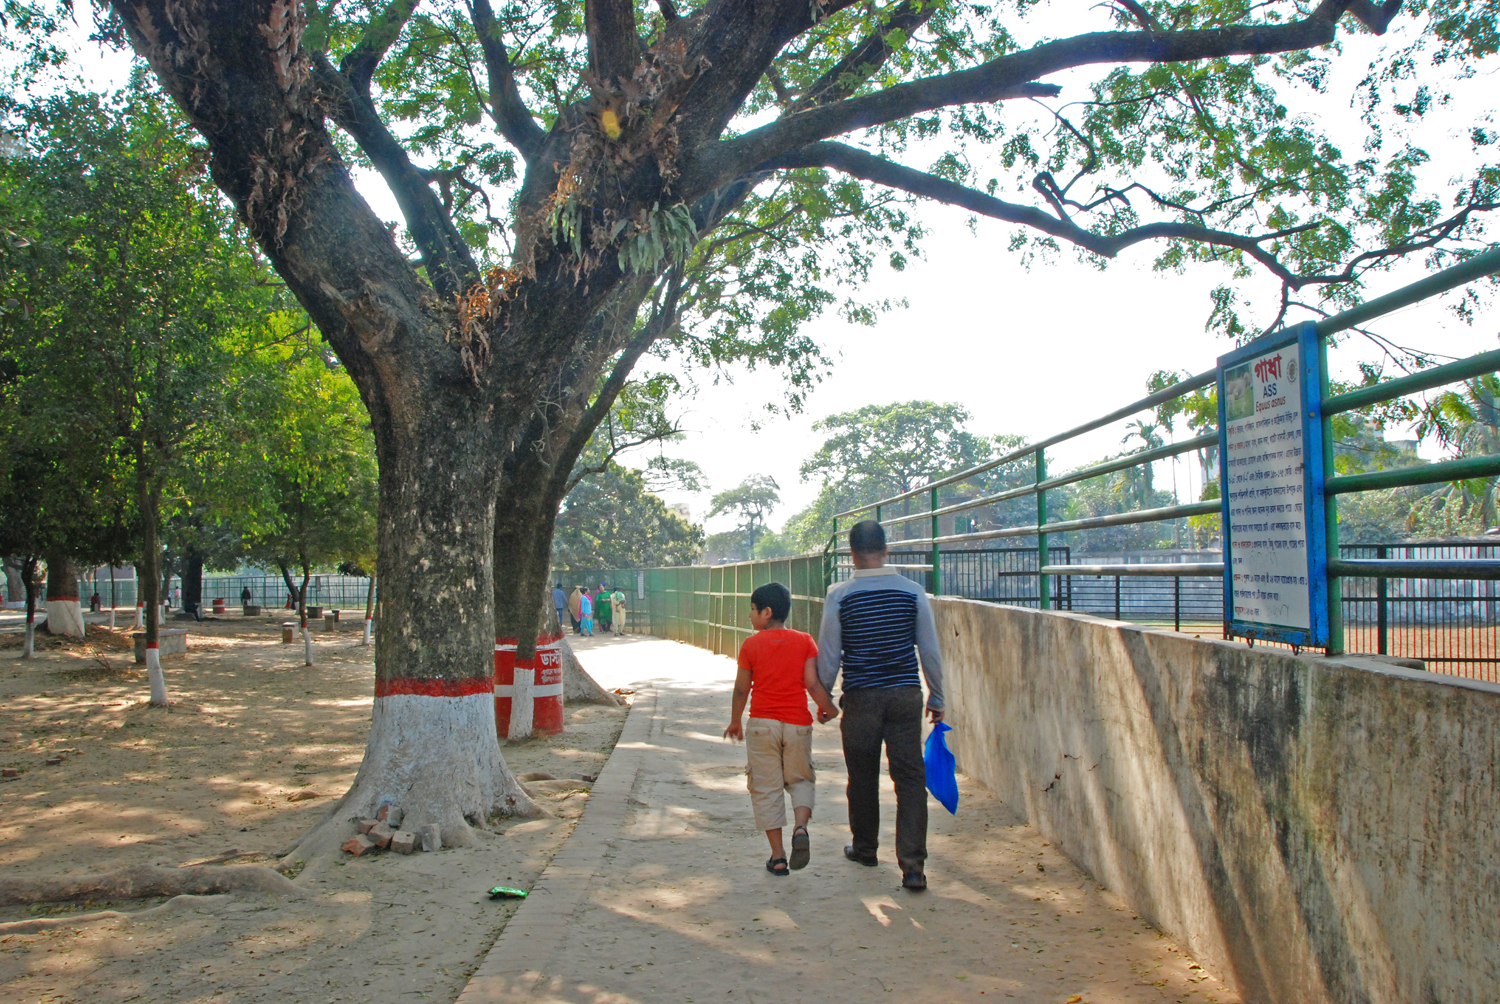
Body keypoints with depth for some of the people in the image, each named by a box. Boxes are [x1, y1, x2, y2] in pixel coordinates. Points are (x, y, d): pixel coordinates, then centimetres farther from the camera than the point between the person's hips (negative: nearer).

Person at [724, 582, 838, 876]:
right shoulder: (805, 642, 0)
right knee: (800, 779, 18)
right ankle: (801, 827, -10)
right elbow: (813, 683, -6)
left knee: (766, 787, 7)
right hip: (797, 724, 1)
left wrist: (735, 721, 17)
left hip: (762, 724, -1)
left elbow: (741, 689, 3)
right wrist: (829, 709, 12)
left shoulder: (751, 645, -2)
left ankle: (778, 856, 6)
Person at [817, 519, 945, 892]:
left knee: (863, 776, 15)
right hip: (906, 694, 1)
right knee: (910, 777, 2)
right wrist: (936, 697, 15)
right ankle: (913, 864, -5)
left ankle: (864, 848, 32)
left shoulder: (839, 595, -6)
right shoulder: (913, 592, -2)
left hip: (861, 697, 0)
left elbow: (828, 655, -1)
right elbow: (930, 650, 4)